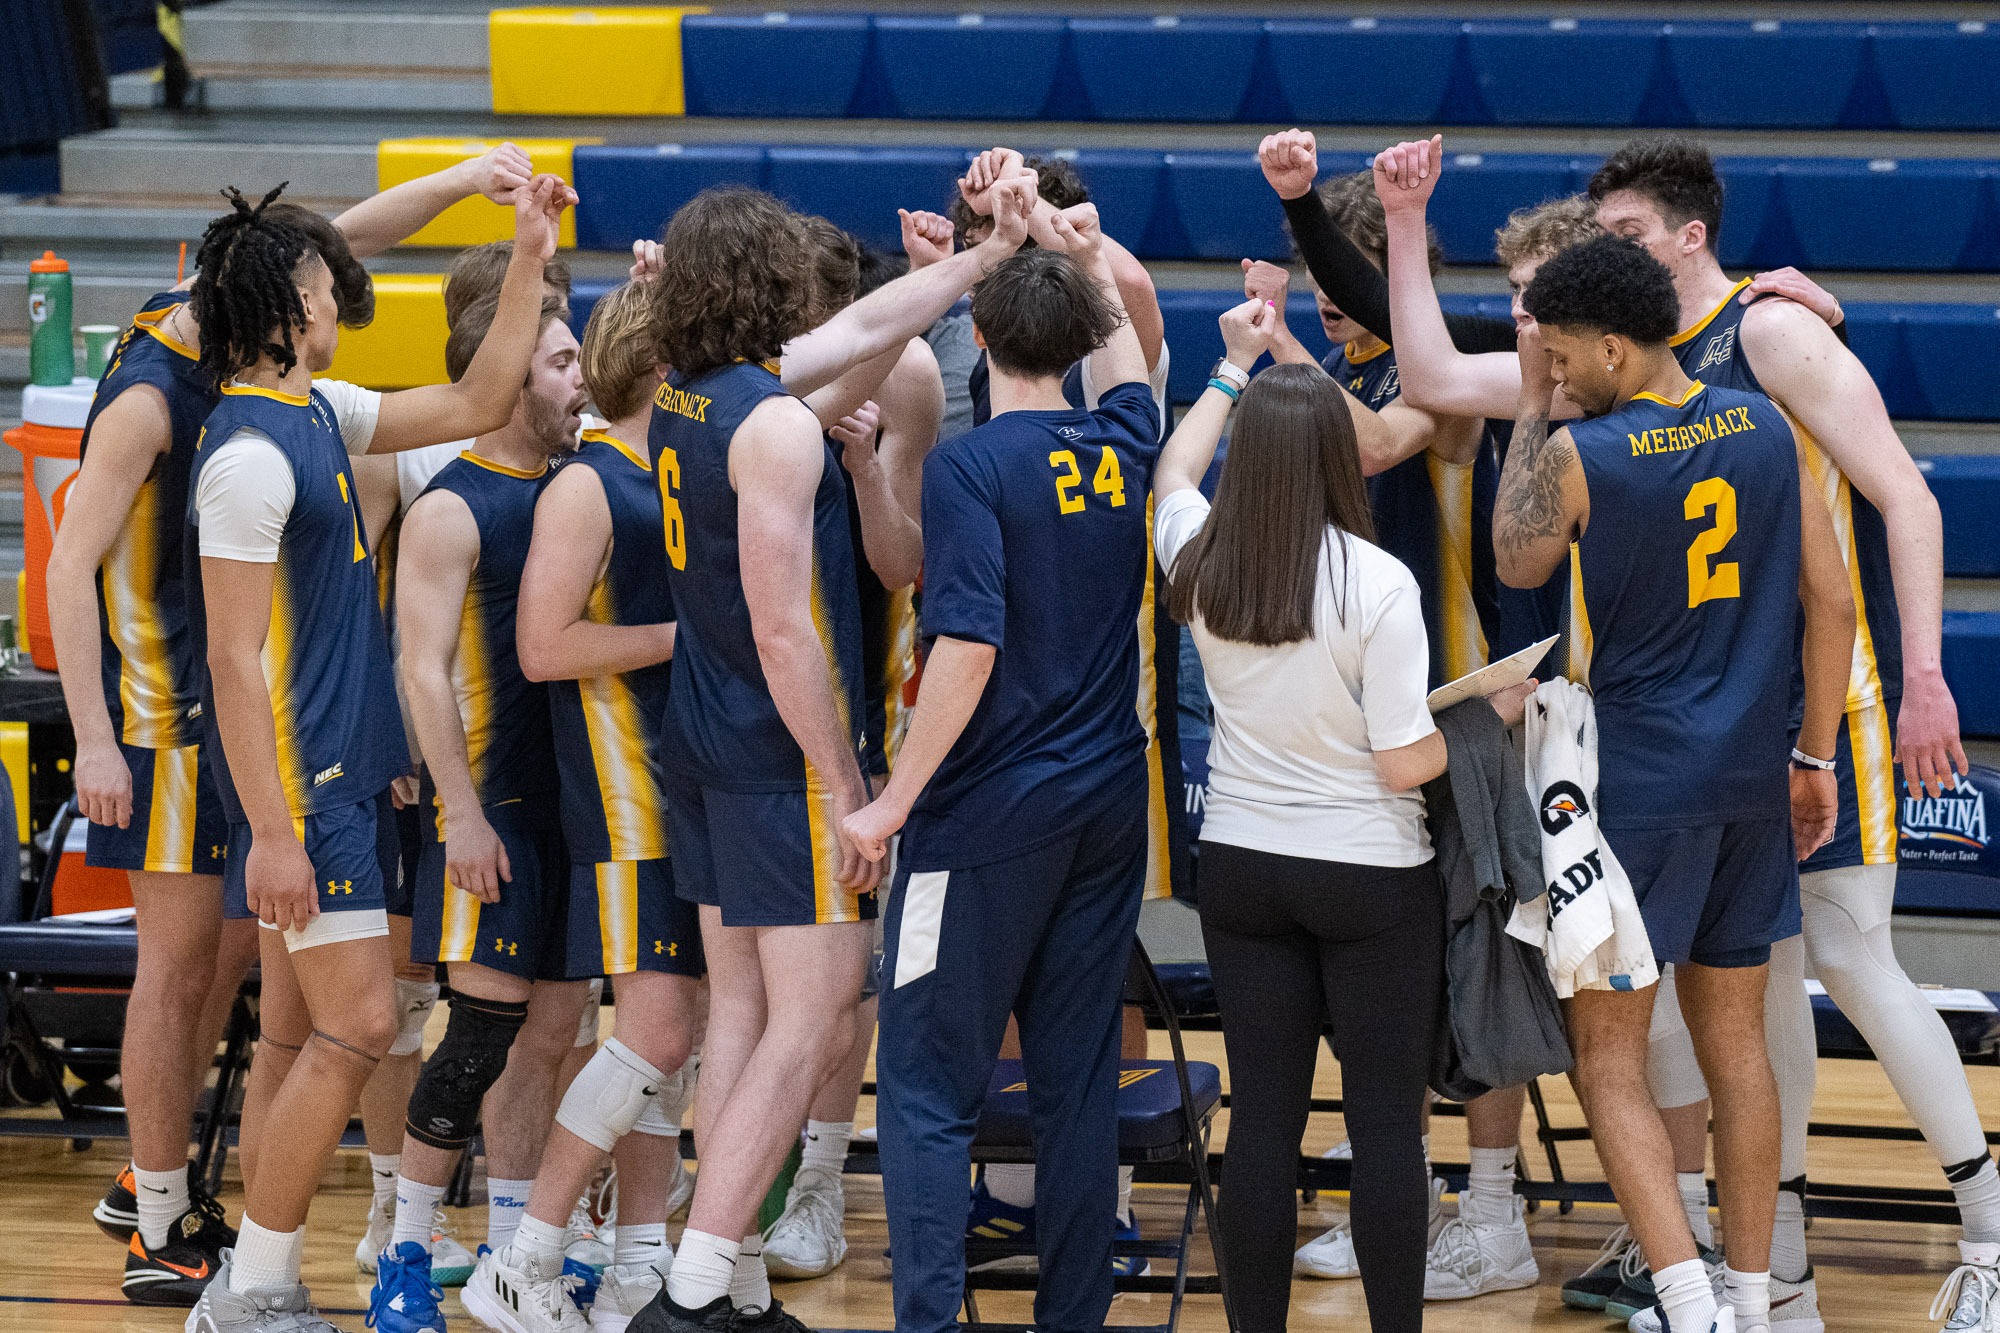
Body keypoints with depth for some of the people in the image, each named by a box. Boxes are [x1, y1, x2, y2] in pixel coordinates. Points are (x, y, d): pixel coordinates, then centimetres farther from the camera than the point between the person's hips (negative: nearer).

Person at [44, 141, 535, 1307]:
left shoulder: (222, 356, 5)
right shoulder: (148, 397, -18)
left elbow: (347, 238, 18)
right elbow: (70, 567, -20)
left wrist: (469, 181, 6)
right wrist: (94, 739, -23)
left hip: (235, 708, 9)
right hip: (163, 716, -9)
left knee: (236, 948, 14)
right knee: (181, 954, -4)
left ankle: (153, 1184, 26)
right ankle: (163, 1239, 2)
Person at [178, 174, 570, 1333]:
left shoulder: (319, 414, 11)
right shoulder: (251, 452, -17)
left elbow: (479, 404, 22)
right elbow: (235, 657, -20)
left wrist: (531, 260, 15)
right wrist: (271, 831, -23)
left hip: (343, 777, 10)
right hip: (296, 785, -10)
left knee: (304, 1035, 10)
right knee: (359, 1025, -11)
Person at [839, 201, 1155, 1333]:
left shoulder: (974, 465, -12)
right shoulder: (1123, 450, 5)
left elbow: (967, 649, -19)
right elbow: (1130, 361, 31)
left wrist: (894, 801, -14)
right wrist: (1090, 260, 38)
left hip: (992, 814, -6)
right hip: (1109, 807, 6)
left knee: (929, 1085, -3)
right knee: (1079, 1079, 10)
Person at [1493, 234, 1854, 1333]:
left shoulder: (1577, 453, -13)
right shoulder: (1767, 428, 1)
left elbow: (1517, 565, 6)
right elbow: (1832, 601, 5)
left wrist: (1531, 409, 10)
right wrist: (1815, 757, 14)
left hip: (1637, 779, -5)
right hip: (1749, 775, 5)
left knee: (1606, 1055, 1)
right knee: (1735, 1042, 15)